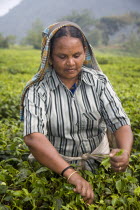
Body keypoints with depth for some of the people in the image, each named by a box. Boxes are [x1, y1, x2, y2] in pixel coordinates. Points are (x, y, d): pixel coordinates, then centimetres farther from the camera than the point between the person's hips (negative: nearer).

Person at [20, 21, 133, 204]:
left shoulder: (99, 81, -5)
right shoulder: (37, 90, -13)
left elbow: (120, 123, -9)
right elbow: (33, 137, -27)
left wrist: (125, 153, -32)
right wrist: (71, 174, -41)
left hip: (98, 160, 2)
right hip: (55, 165, -1)